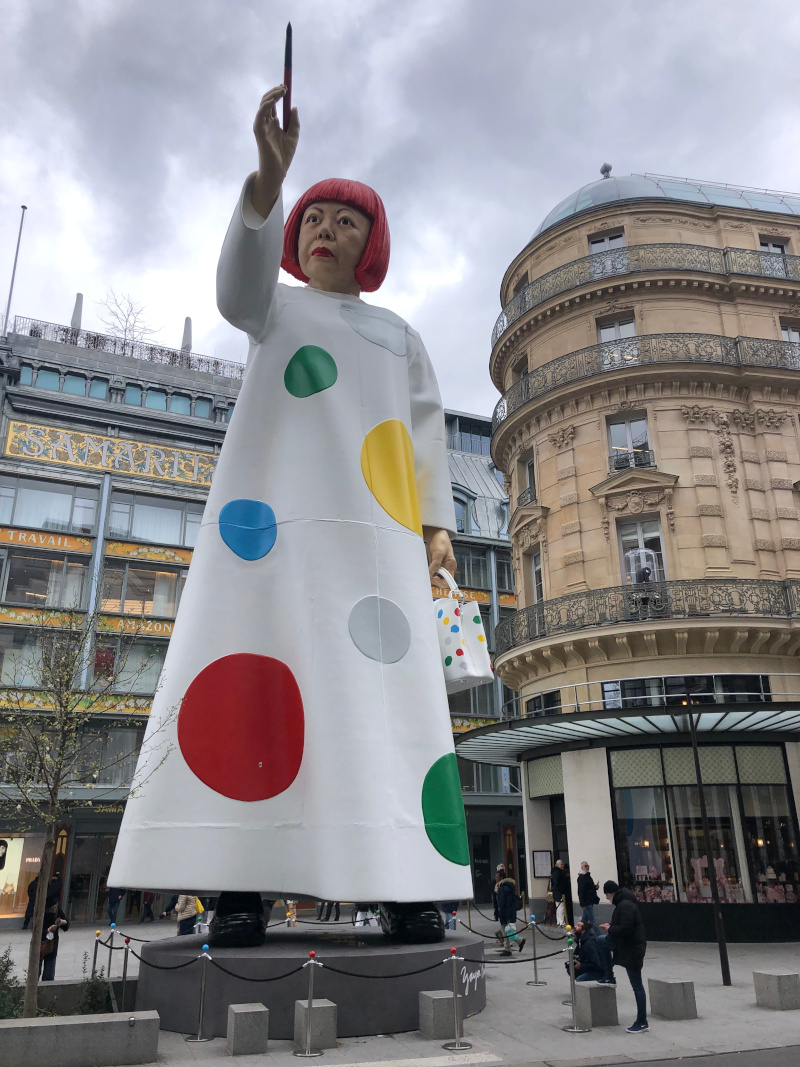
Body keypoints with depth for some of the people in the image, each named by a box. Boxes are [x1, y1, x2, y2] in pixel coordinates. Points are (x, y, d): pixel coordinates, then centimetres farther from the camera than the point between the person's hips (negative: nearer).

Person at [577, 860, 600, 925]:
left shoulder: (588, 876, 15)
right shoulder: (581, 877, -16)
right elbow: (581, 891, -21)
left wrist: (595, 887, 5)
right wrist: (582, 903, -24)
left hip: (590, 901, 9)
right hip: (586, 902, -9)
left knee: (585, 918, 14)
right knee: (592, 920, -5)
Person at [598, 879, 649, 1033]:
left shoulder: (625, 905, -25)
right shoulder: (623, 903, 8)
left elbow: (625, 929, -31)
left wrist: (610, 929, -14)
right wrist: (611, 926, 8)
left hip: (632, 948, -11)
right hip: (626, 944, 11)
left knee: (637, 985, -2)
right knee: (601, 941, 25)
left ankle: (642, 1023, 7)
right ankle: (609, 977, 33)